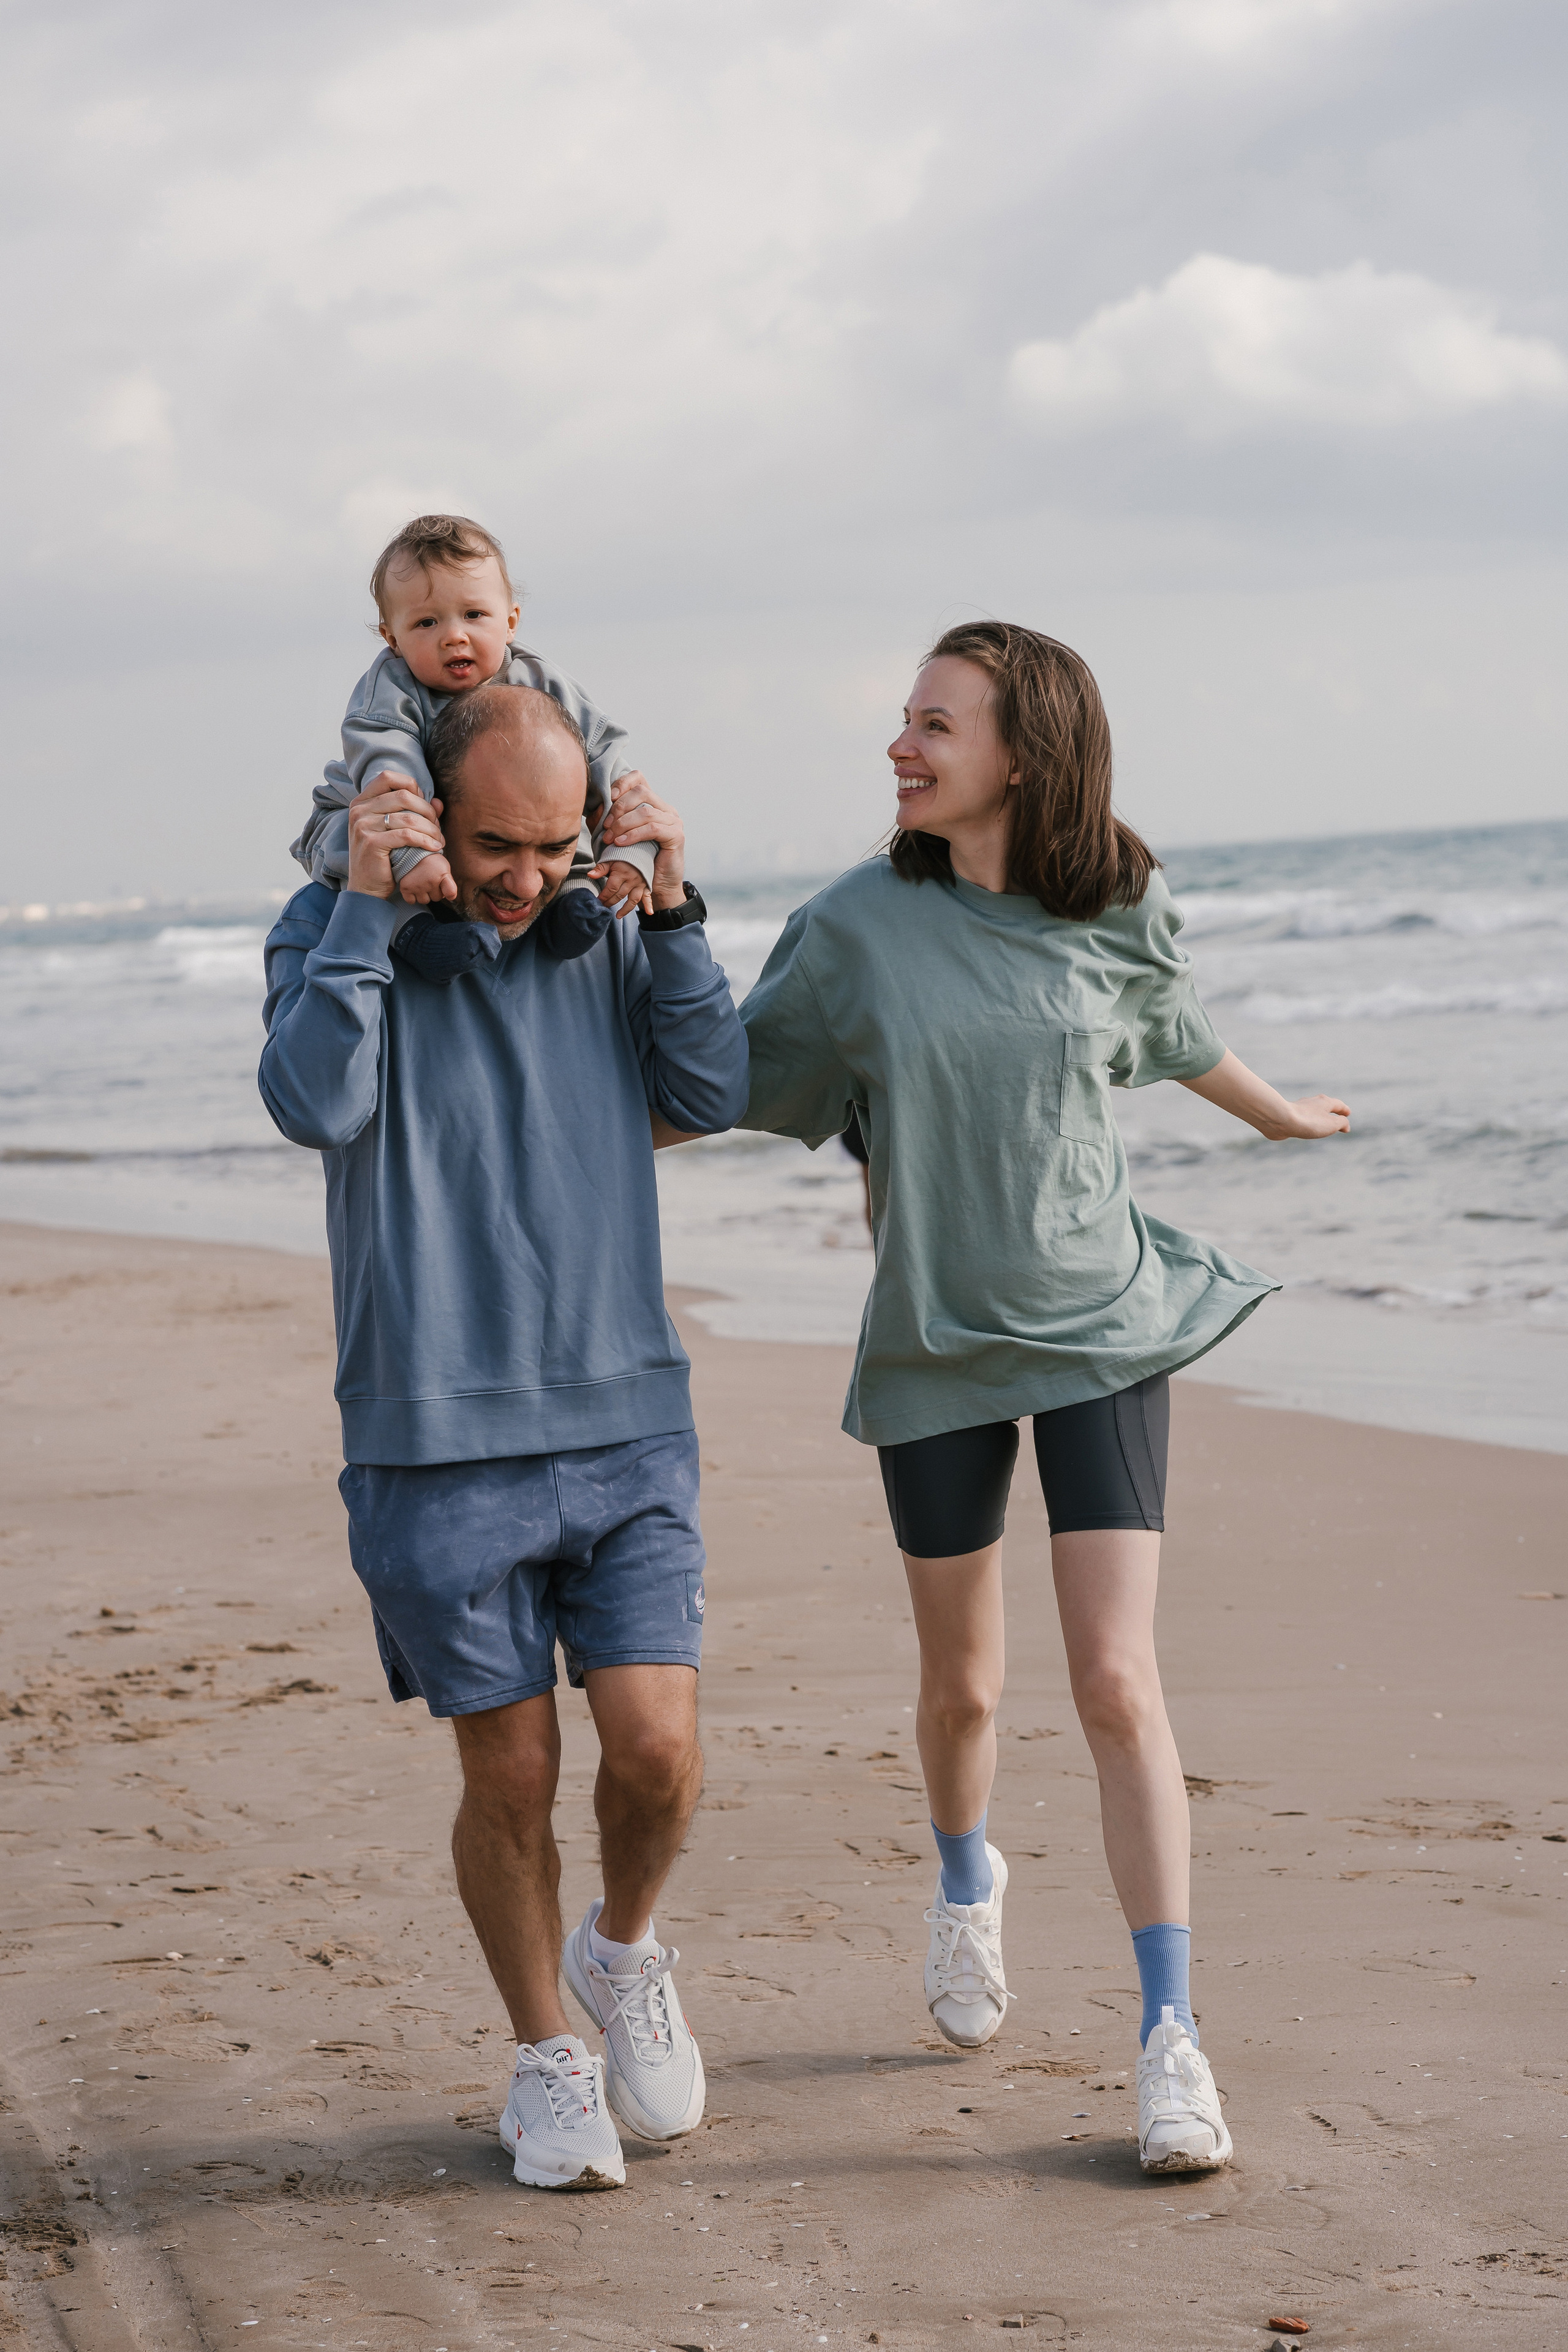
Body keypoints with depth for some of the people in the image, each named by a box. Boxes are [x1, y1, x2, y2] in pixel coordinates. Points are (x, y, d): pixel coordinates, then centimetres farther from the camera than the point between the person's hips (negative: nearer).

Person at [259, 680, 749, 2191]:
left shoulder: (604, 932, 8)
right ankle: (545, 2060, 24)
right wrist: (367, 901, -21)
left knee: (656, 1748, -6)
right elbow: (313, 1104, -20)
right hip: (439, 1441, -3)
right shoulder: (332, 928, -3)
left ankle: (623, 1953, 26)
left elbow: (712, 1095, -1)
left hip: (624, 1418, 3)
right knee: (511, 1775, 3)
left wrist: (671, 906, -8)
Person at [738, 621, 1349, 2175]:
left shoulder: (1119, 921, -4)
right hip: (936, 1345, 1)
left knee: (1118, 1683, -10)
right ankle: (965, 1885, 46)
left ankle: (1169, 2033, -4)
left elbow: (1171, 1040, 19)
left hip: (1101, 1331, -1)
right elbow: (740, 1089, 4)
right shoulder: (858, 928, -6)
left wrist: (1274, 1113, 36)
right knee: (962, 1684, 13)